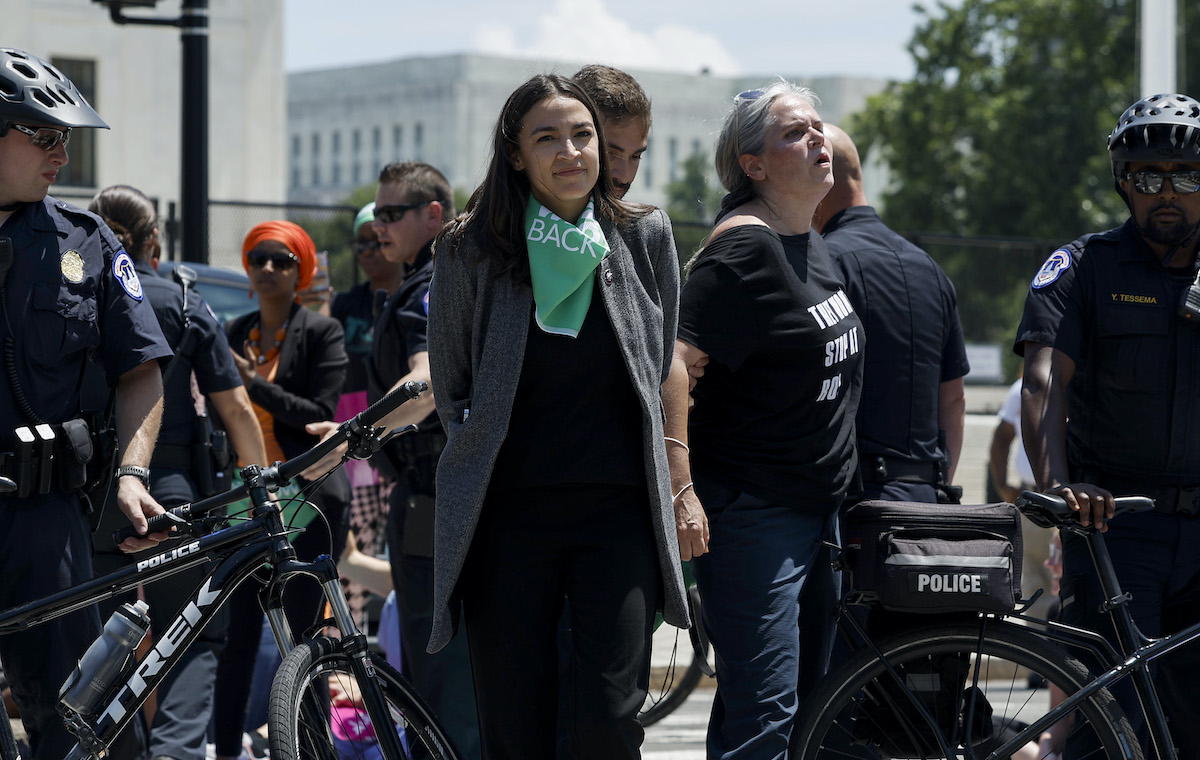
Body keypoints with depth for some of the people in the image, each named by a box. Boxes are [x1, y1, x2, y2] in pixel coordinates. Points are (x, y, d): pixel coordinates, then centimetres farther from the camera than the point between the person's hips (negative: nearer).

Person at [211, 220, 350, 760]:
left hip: (306, 500, -4)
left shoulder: (322, 333, -1)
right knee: (236, 634, 2)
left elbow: (321, 415, -11)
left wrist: (255, 383, -14)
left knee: (304, 632, -2)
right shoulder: (233, 334, 14)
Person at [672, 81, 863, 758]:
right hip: (753, 515, -10)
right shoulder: (745, 247, -15)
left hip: (820, 510, 10)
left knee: (810, 704, 12)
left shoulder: (813, 241, 14)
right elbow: (674, 364, -23)